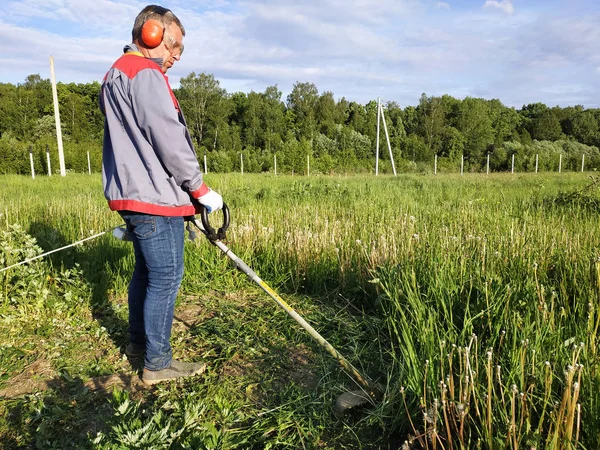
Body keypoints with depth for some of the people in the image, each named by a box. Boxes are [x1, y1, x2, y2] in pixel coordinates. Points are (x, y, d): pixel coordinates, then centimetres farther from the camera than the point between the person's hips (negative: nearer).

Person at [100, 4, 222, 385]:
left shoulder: (116, 73, 21)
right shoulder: (145, 74, -11)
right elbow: (169, 140, -19)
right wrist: (201, 189, -11)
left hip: (134, 194, 10)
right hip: (155, 197, -10)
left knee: (146, 271, 18)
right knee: (166, 278, -3)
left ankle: (138, 345, 31)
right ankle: (157, 363, 7)